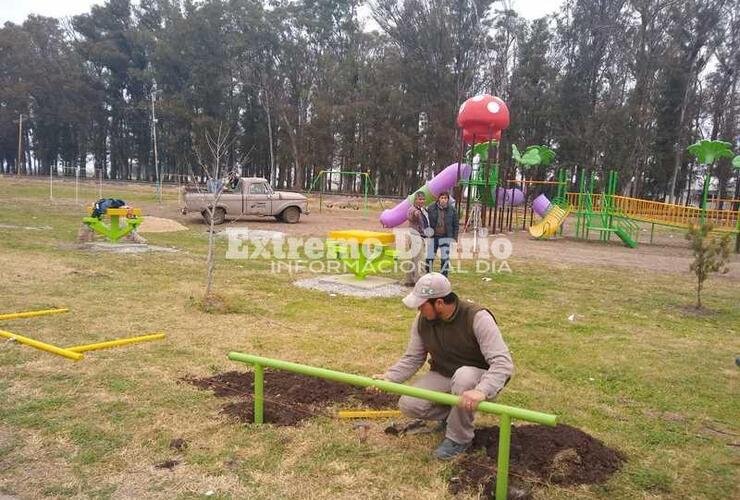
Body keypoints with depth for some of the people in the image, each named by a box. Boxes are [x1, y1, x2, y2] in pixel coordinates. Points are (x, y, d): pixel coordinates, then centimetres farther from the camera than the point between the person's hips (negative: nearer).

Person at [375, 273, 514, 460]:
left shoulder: (477, 317, -26)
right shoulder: (422, 320, -9)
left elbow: (502, 362, -33)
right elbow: (412, 358, 0)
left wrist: (481, 391, -49)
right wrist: (389, 377, -17)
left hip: (477, 377, -4)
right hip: (442, 376, 5)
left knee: (463, 376, -39)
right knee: (408, 405, -18)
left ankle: (459, 438, -13)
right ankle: (455, 413, 11)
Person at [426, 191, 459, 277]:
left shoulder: (451, 210, 0)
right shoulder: (431, 208, -2)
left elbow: (456, 224, 7)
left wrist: (455, 237, 1)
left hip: (445, 237, -1)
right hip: (433, 236, 1)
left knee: (445, 258, -3)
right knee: (429, 258, 3)